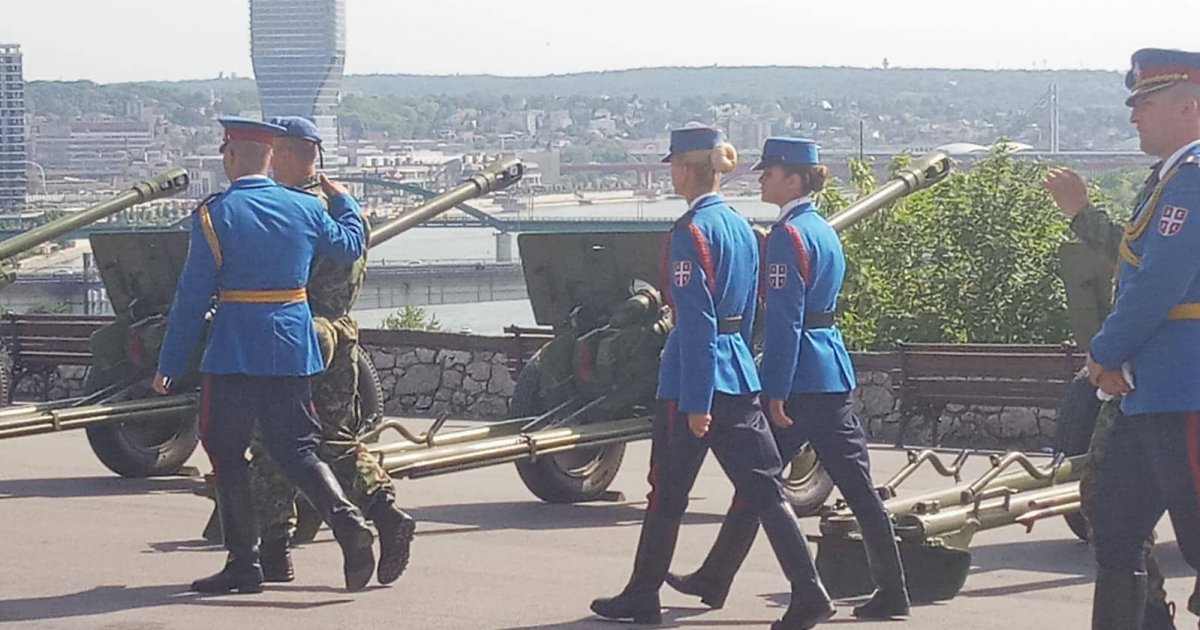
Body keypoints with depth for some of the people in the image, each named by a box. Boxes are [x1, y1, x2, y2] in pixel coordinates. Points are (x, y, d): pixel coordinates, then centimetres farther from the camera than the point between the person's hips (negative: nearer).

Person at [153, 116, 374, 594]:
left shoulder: (215, 214, -8)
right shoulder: (306, 208, 3)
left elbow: (192, 297, -8)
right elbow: (351, 246, 22)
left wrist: (170, 365, -2)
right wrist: (343, 202, 40)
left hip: (234, 352, -4)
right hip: (293, 351, 4)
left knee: (227, 452, 7)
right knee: (297, 448, 12)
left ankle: (243, 563, 7)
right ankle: (347, 521, -12)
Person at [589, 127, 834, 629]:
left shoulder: (691, 231, -14)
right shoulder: (741, 226, 11)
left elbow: (696, 321, -18)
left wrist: (696, 402, -18)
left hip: (692, 379, -8)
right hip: (740, 375, 8)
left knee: (668, 490, 6)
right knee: (763, 487, 4)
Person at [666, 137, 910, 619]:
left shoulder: (788, 236, -13)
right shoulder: (822, 230, 16)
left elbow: (784, 321, -17)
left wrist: (775, 394, -18)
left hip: (801, 377, -9)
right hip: (834, 375, 9)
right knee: (856, 483, 5)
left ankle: (714, 581, 12)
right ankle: (891, 590, 3)